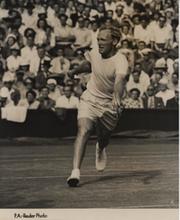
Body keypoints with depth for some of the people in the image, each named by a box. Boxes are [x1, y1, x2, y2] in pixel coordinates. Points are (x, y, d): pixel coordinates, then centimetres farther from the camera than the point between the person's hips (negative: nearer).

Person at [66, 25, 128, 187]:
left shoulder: (121, 61, -25)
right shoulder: (94, 53, -8)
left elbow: (120, 80, -45)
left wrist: (117, 97, -62)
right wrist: (75, 71, 28)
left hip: (109, 105, -2)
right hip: (89, 99, 2)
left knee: (104, 138, 14)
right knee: (83, 131, -21)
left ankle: (100, 149, 54)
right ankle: (76, 171, -27)